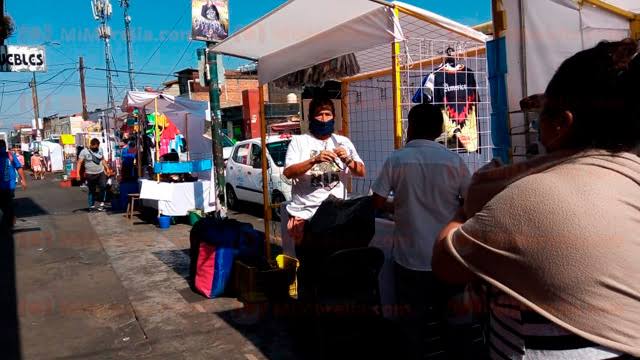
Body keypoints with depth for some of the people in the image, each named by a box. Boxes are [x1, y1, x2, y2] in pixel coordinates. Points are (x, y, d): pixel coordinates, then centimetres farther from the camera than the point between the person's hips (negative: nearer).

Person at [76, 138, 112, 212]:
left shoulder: (100, 150, 8)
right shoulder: (84, 152, -5)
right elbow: (79, 163, -9)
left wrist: (107, 168, 15)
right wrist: (78, 173, -18)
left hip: (101, 173, 3)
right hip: (90, 174, -3)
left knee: (103, 186, -14)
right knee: (91, 190, 6)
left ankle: (101, 203, -5)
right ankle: (91, 206, 16)